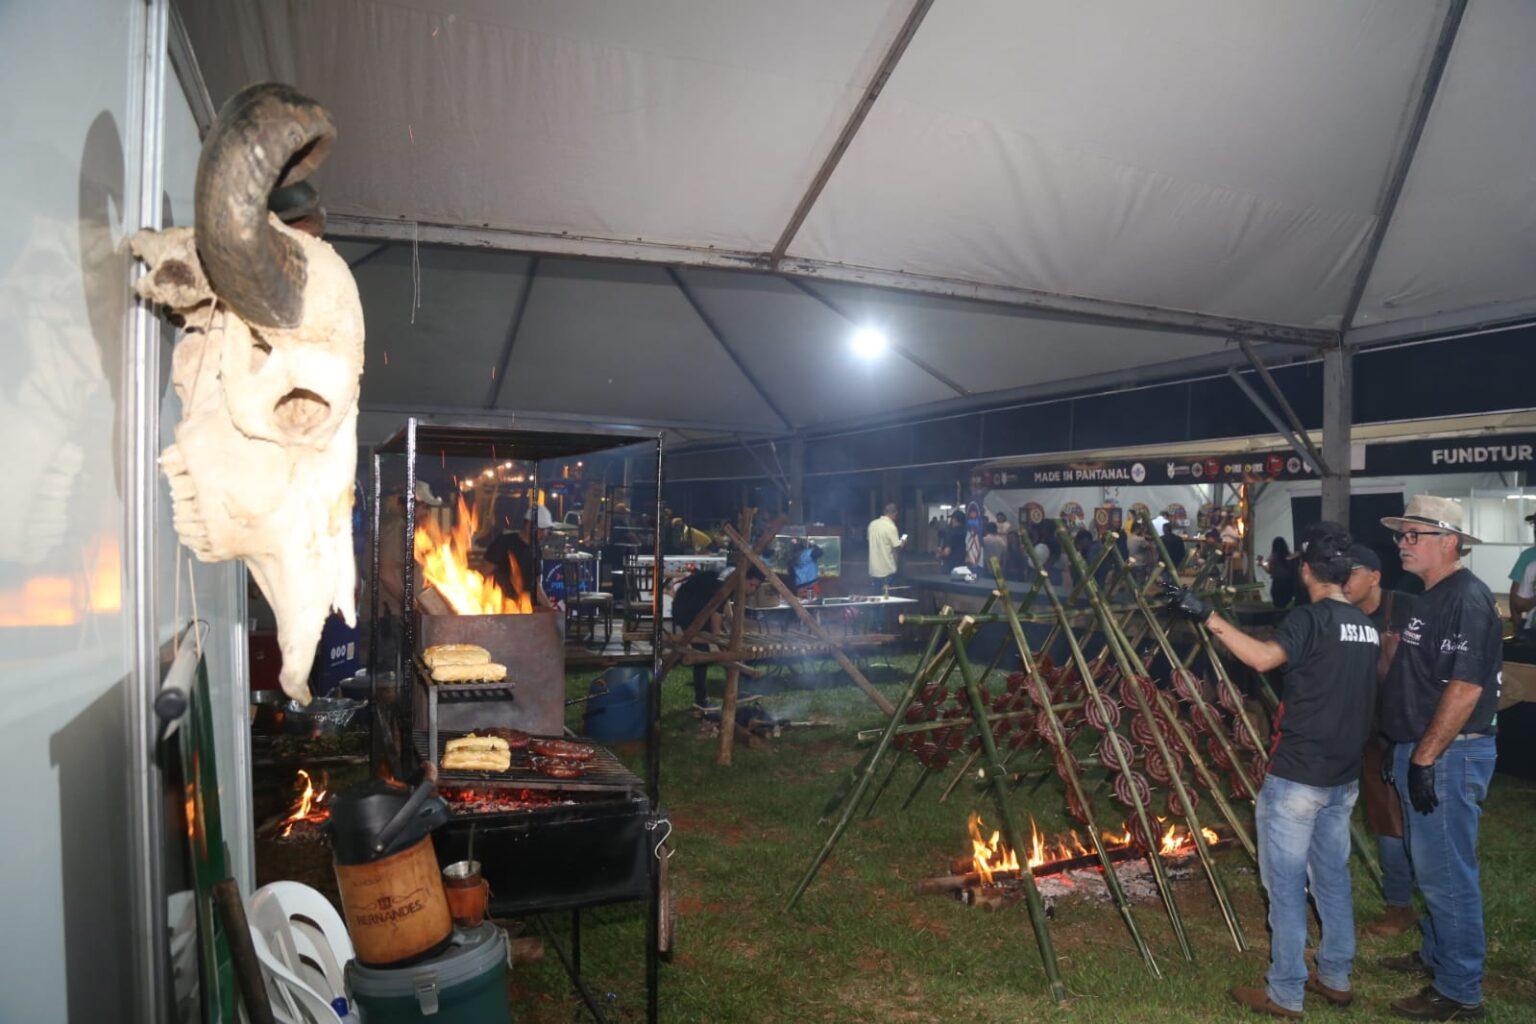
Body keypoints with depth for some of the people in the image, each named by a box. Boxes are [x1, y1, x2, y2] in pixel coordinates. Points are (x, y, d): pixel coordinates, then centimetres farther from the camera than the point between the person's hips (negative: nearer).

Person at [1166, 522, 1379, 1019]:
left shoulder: (1311, 619, -16)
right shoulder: (1367, 626, 9)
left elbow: (1263, 657, -35)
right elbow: (1356, 696, 17)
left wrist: (1207, 615, -36)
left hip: (1296, 775, -8)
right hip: (1343, 776, 8)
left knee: (1286, 883, 2)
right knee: (1332, 876, 19)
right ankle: (1336, 977, 32)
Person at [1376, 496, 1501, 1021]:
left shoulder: (1468, 599, -18)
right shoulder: (1434, 597, 14)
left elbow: (1465, 688, -24)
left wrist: (1425, 759, -23)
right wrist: (1402, 750, 21)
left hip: (1449, 756, -10)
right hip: (1420, 751, 10)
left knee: (1446, 873, -1)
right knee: (1430, 866, 21)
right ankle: (1435, 955, 36)